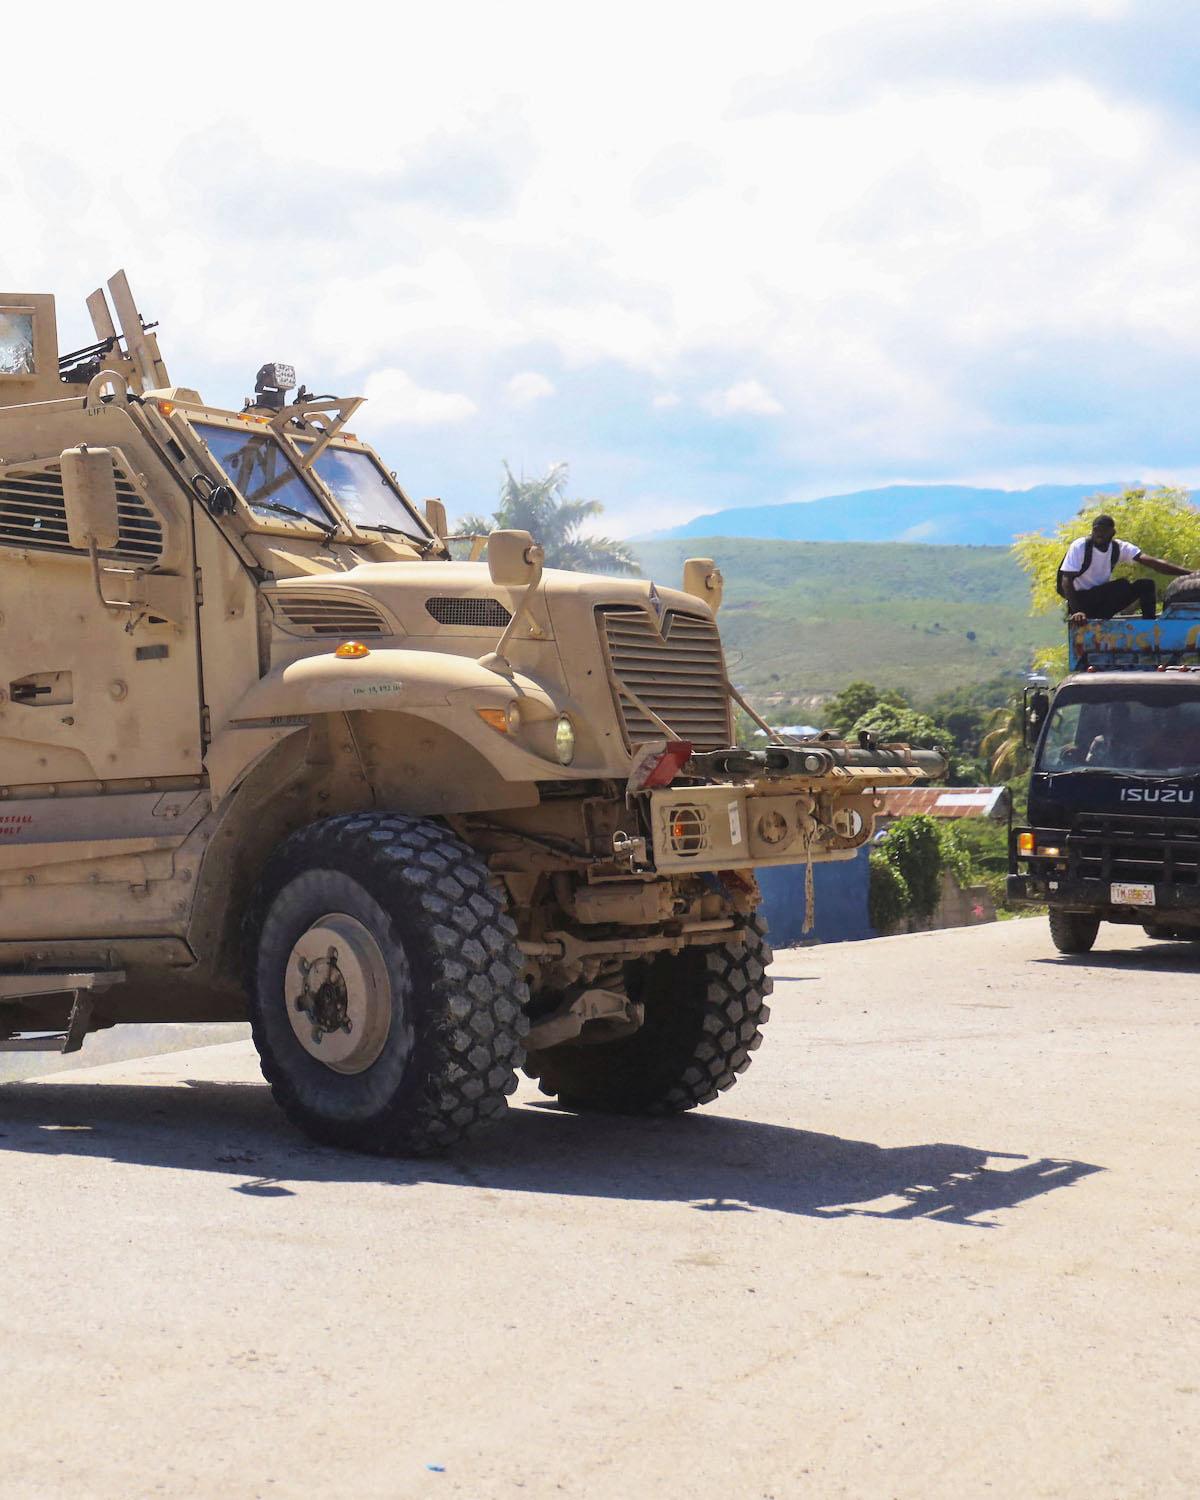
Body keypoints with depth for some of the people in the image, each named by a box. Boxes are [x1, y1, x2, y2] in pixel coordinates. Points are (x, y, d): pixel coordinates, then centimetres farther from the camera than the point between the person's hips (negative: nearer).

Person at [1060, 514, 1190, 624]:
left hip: (1103, 598, 5)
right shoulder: (1079, 546, -17)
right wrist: (1076, 611, -35)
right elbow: (1066, 580, -21)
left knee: (1146, 584, -13)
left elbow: (1152, 562, -15)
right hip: (1081, 600, -5)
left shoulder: (1120, 548, -6)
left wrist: (1188, 573, -26)